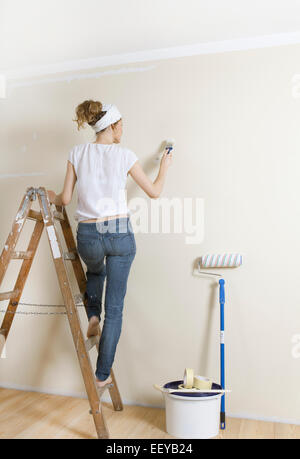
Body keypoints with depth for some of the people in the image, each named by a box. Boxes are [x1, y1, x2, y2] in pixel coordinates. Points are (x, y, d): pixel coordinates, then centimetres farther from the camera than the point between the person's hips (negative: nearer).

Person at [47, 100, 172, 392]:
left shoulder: (77, 153, 2)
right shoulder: (125, 155, -3)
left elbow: (65, 199, 2)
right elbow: (154, 192, 6)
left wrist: (52, 197, 25)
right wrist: (164, 167, 23)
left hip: (88, 235, 2)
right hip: (120, 232, -2)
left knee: (95, 272, 40)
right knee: (115, 309, 9)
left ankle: (93, 317, 18)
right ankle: (102, 375, 15)